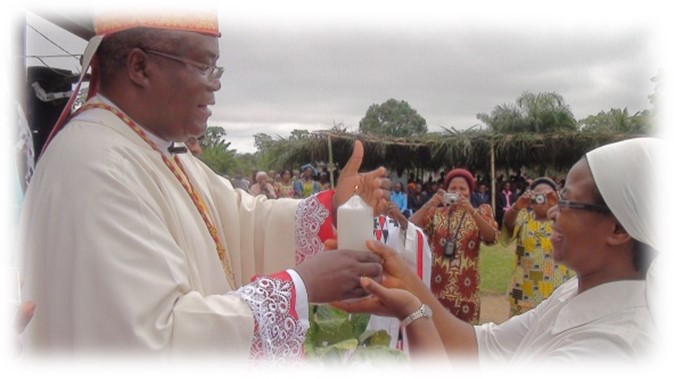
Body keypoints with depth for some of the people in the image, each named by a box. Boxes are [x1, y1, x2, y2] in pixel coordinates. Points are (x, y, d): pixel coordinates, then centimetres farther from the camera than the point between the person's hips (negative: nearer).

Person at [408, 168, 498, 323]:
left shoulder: (479, 213, 7)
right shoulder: (435, 213, 7)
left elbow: (491, 238, -12)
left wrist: (471, 210, -21)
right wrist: (429, 204, -17)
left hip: (465, 287, 0)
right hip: (437, 283, 0)